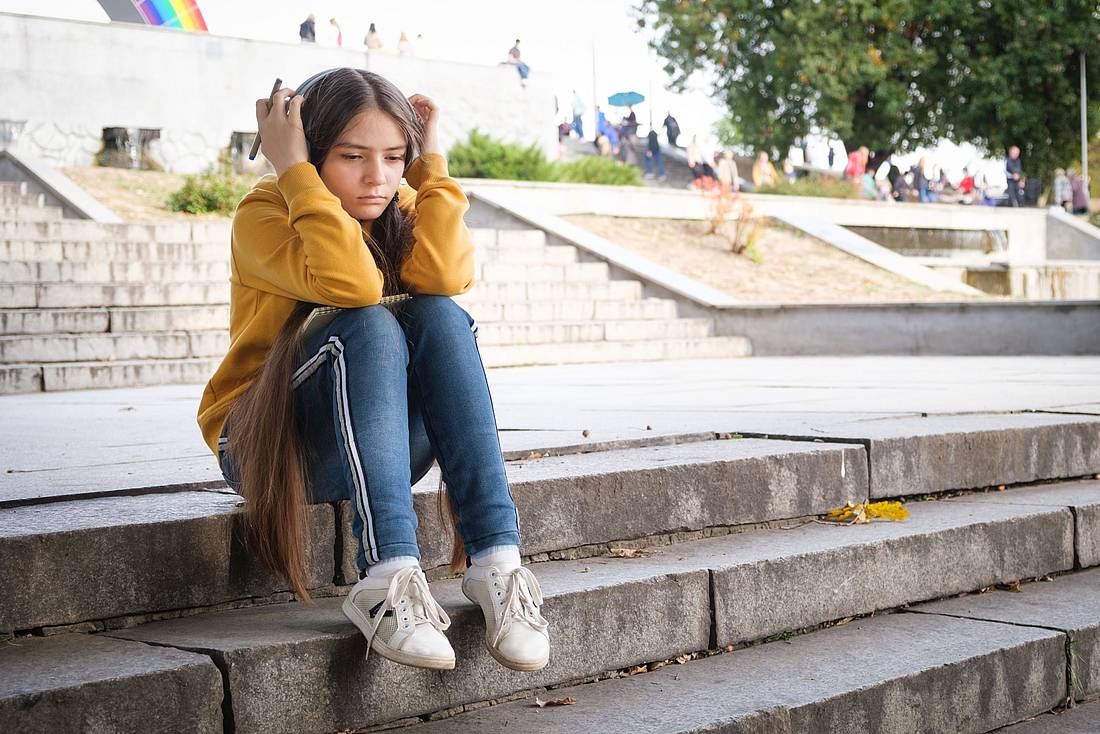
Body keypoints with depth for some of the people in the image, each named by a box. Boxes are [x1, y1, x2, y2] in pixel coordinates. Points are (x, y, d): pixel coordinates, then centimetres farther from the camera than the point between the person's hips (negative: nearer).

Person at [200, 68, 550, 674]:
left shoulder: (400, 209, 3)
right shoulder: (264, 214, -11)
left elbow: (445, 277, -21)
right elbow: (352, 283, -32)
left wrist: (431, 164, -16)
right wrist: (293, 170, -27)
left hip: (381, 445, 4)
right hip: (268, 442, -4)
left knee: (440, 317, -24)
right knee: (369, 327, -31)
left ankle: (496, 559, -32)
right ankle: (387, 576, -43)